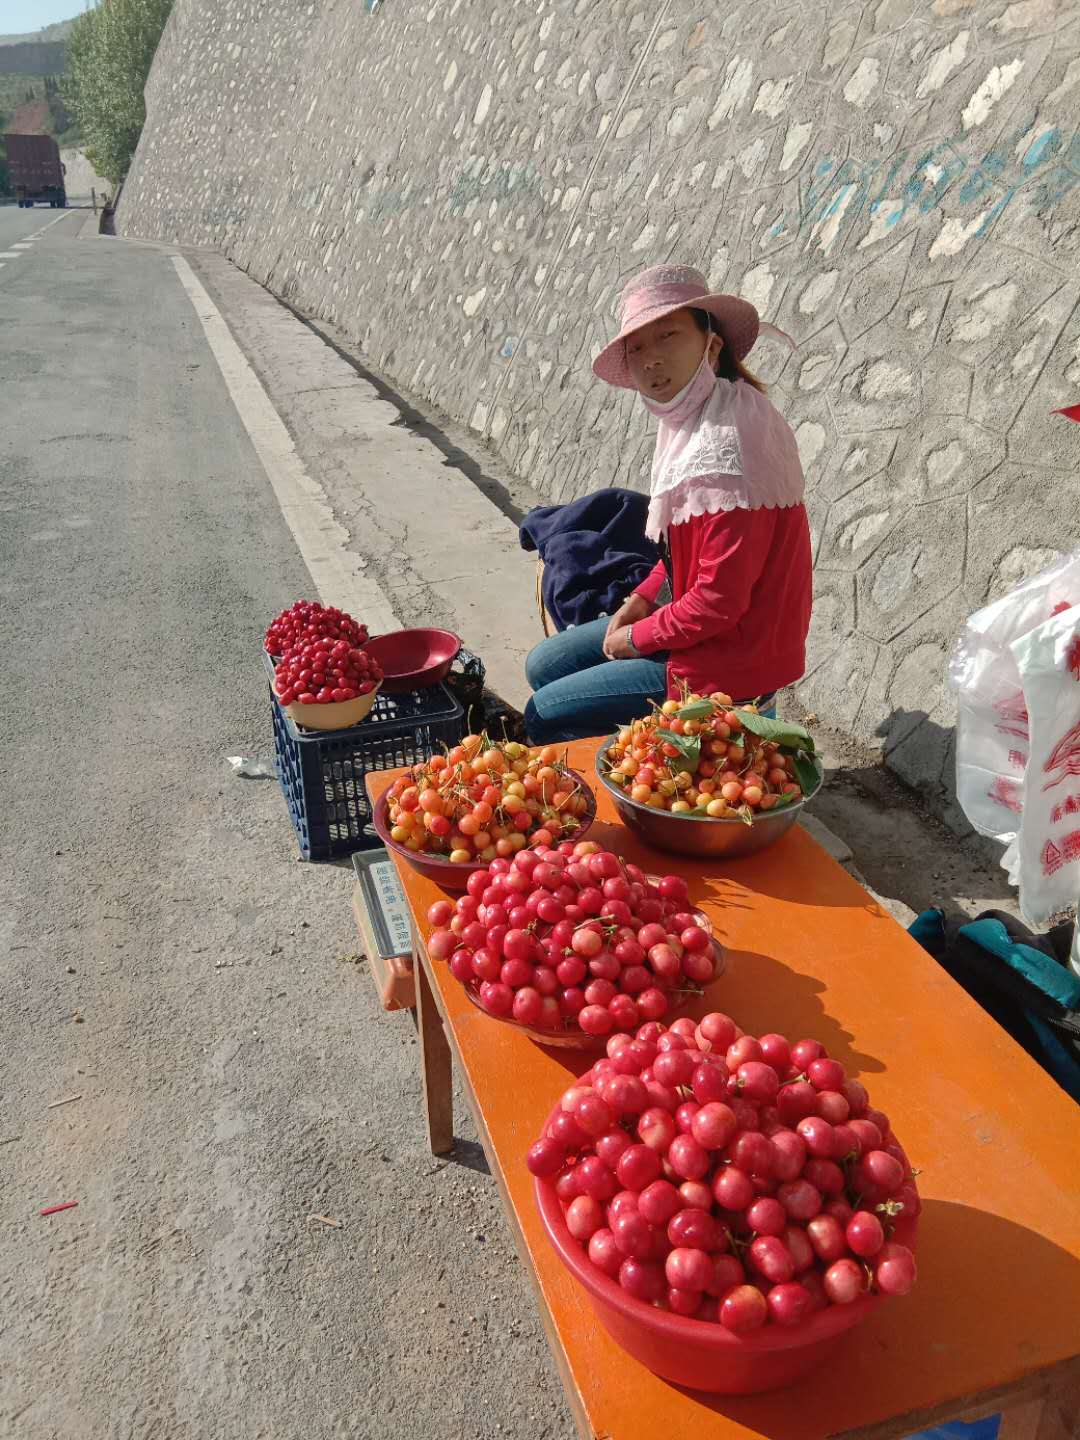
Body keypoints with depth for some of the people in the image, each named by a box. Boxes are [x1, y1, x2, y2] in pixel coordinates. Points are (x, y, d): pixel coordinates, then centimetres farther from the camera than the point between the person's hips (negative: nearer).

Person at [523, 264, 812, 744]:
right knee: (543, 667, 16)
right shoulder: (689, 418, 2)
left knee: (542, 715, -2)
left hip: (725, 665, -9)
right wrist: (643, 598, 3)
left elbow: (720, 600, -26)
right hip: (689, 615, 9)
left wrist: (635, 638, -12)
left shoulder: (728, 445, -27)